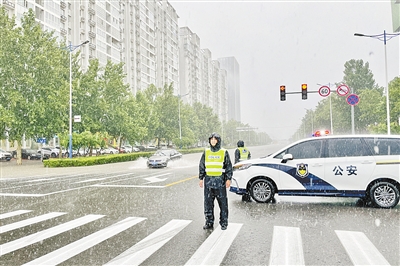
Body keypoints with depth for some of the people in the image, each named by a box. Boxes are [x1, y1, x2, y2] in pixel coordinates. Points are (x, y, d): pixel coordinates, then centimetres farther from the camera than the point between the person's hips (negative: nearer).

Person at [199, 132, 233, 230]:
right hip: (208, 181, 3)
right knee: (208, 203, 7)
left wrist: (228, 179, -3)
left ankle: (224, 223, 14)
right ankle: (209, 223, 18)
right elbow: (201, 166, 12)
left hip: (220, 181, -2)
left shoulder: (224, 152, 2)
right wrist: (201, 179, 7)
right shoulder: (206, 152, 9)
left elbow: (229, 167, 3)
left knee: (223, 203, 2)